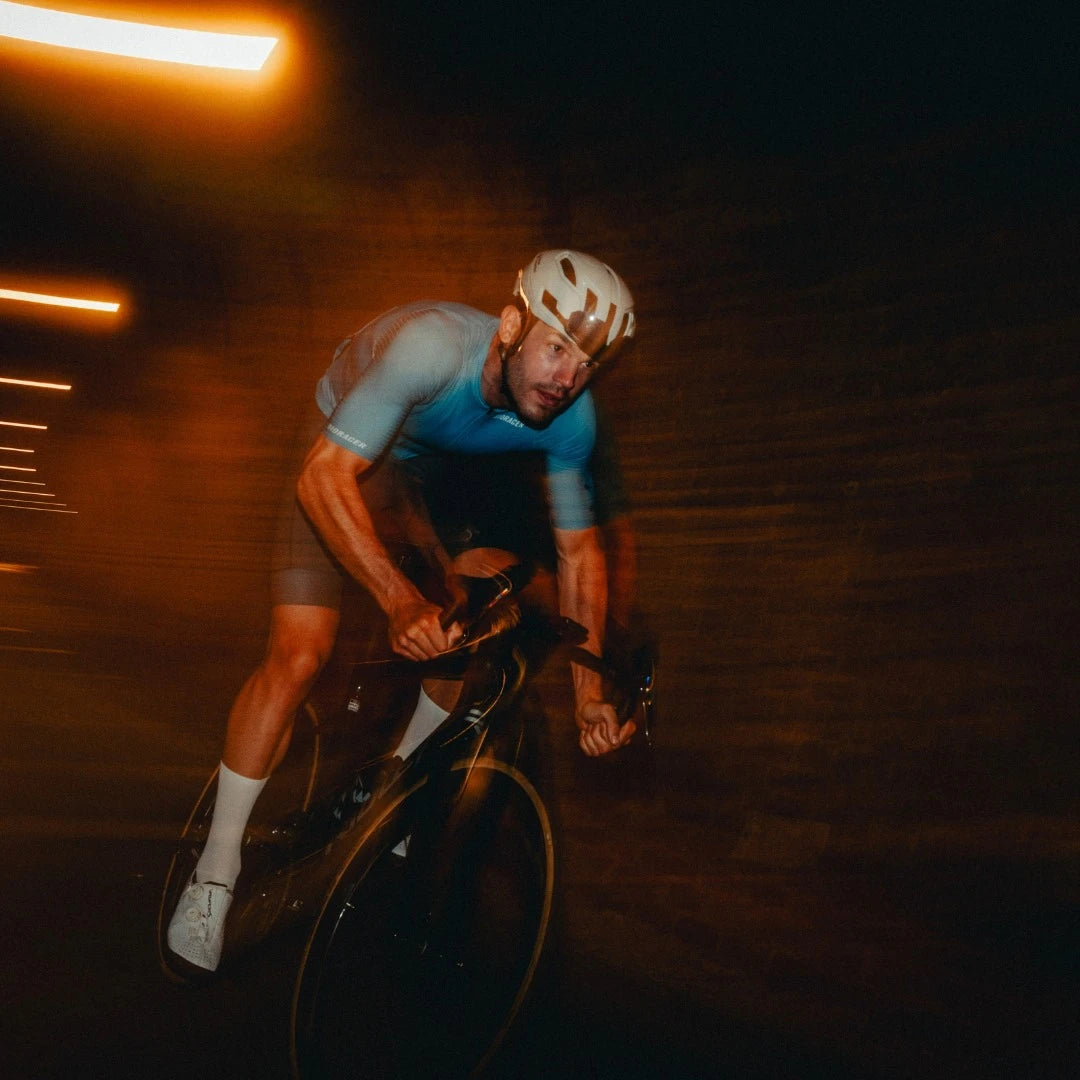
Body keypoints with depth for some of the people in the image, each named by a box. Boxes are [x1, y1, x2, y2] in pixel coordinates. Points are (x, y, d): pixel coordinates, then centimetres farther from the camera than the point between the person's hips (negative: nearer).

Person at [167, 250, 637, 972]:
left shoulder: (572, 418, -23)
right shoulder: (433, 344, -39)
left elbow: (579, 550, -13)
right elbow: (324, 478, -39)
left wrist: (590, 691, -21)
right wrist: (401, 600, -50)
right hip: (350, 460, -5)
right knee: (299, 654, -17)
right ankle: (214, 877, -5)